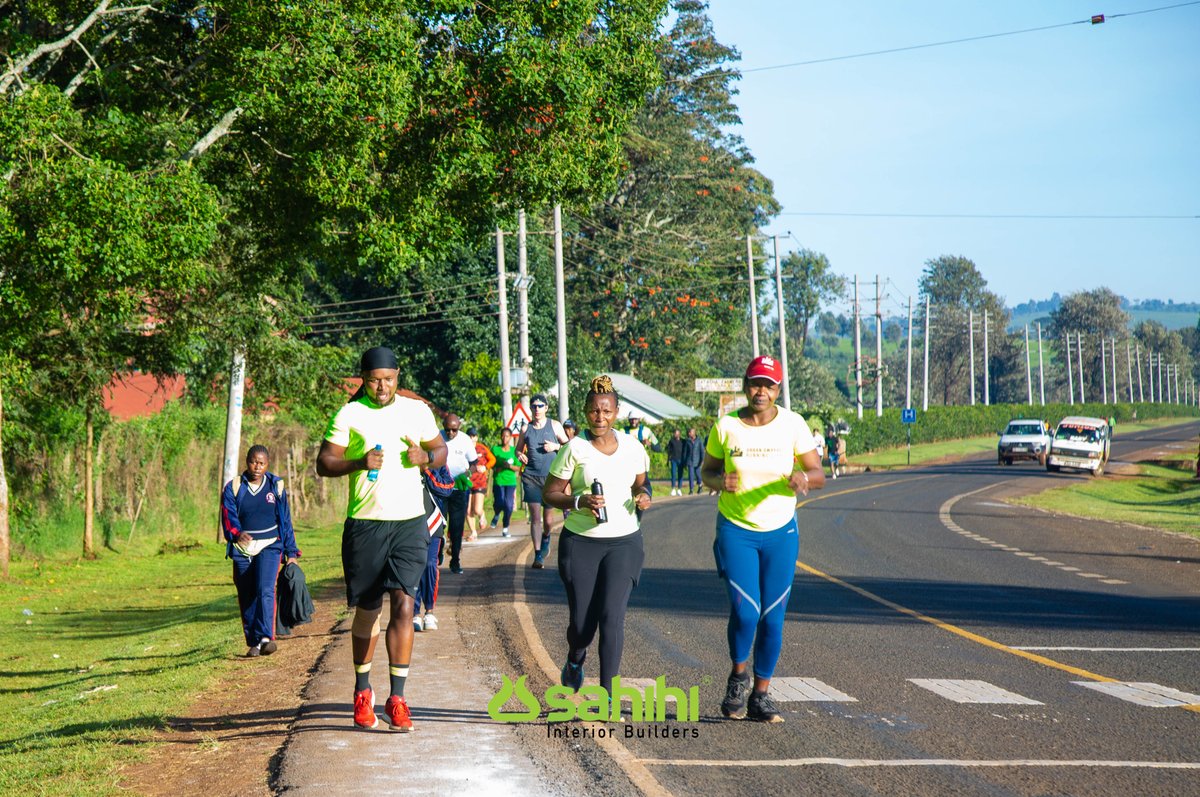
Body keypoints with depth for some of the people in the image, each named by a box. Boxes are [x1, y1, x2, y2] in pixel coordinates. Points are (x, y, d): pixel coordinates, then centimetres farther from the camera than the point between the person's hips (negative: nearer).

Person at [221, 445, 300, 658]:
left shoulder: (276, 486, 7)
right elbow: (228, 517, -6)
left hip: (269, 546, -1)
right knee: (246, 598, 4)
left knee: (265, 590, -20)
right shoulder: (233, 488, 4)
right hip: (242, 550, 1)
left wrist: (291, 552, 11)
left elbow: (285, 520, 12)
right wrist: (236, 534, -28)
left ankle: (265, 638, -29)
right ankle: (253, 643, 13)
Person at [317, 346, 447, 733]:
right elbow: (323, 464, -2)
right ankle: (362, 690, 27)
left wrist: (424, 457, -5)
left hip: (410, 522, 1)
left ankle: (397, 698, -11)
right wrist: (359, 463, -20)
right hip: (365, 523, -1)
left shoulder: (417, 411, 8)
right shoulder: (348, 416, 0)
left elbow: (441, 450, 18)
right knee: (367, 610, 8)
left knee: (403, 603, -12)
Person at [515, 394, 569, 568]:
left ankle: (546, 538, 42)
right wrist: (520, 455, -3)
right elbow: (518, 449, 19)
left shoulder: (554, 426, 4)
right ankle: (538, 555, -7)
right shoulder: (526, 429, 8)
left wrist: (556, 446, -10)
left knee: (547, 515, 8)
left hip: (551, 475, 0)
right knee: (535, 516, -7)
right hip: (531, 476, 0)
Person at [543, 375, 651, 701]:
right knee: (582, 623, 3)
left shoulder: (632, 447, 3)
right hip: (580, 542, -1)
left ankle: (607, 695, -7)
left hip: (624, 542, 1)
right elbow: (550, 493, -3)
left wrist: (643, 496, -3)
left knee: (612, 618, -12)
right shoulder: (575, 449, -6)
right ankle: (575, 661, 39)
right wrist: (578, 501, -21)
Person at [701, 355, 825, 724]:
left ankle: (761, 695, 17)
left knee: (773, 617, 2)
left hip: (781, 532, 1)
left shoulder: (793, 424, -4)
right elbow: (706, 471, 7)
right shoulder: (726, 426, -4)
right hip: (736, 530, -1)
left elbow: (818, 475, -1)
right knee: (745, 611, -14)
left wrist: (803, 477, -24)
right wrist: (719, 481, -16)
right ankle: (738, 676, 14)